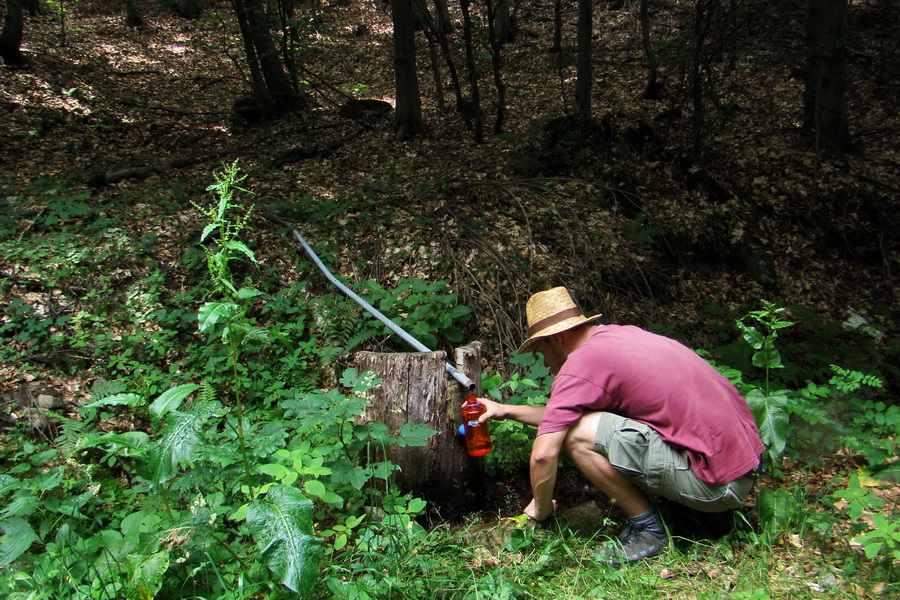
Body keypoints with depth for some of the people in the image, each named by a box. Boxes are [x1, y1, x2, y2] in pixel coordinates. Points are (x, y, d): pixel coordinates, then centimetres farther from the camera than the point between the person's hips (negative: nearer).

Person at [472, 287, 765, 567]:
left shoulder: (582, 361, -15)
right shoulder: (619, 334, 11)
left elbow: (543, 454, -15)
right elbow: (563, 416, 23)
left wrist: (541, 509, 3)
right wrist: (507, 410, 24)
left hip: (718, 483, -9)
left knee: (578, 434, -16)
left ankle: (647, 529, 0)